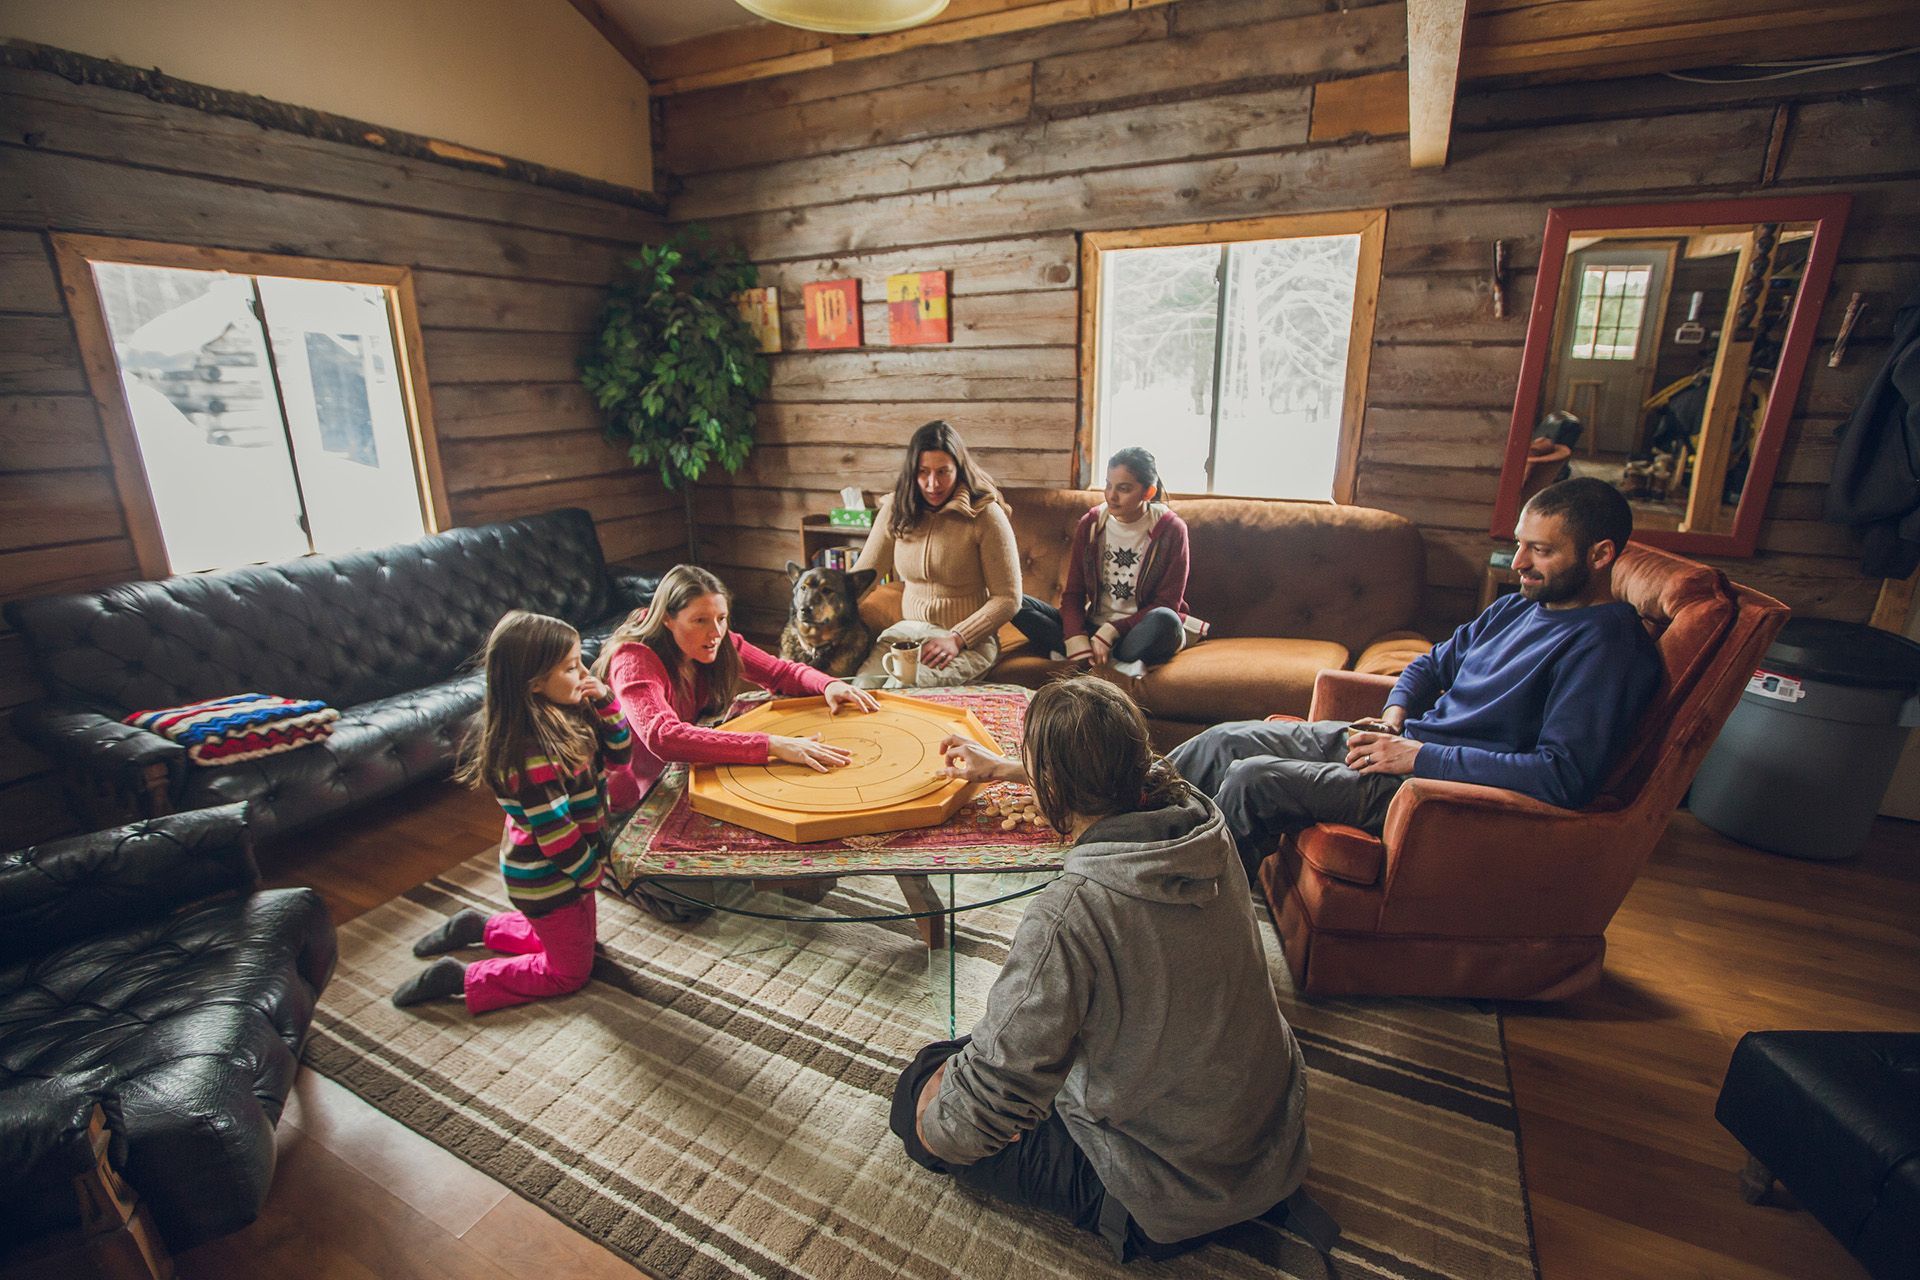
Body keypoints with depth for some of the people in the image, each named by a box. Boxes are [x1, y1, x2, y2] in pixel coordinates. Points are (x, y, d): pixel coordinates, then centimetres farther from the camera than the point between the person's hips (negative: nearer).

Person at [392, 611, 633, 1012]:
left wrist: (605, 702, -14)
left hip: (567, 863, 8)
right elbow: (554, 832, -28)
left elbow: (618, 752, 1)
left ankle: (479, 927, 35)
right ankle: (461, 979, 16)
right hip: (549, 879, -8)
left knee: (577, 938, 29)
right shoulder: (533, 752, -34)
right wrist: (590, 871, -12)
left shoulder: (563, 715, -8)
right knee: (570, 971, 12)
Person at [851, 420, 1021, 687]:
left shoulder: (985, 515, -12)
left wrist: (957, 639, -22)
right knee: (861, 686, -24)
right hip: (909, 628, 4)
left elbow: (1008, 598, -11)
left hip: (969, 637, -4)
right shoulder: (895, 509, 3)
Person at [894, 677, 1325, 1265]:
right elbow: (1118, 779, 10)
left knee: (919, 1088, 5)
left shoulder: (1066, 914, -36)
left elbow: (980, 1110, -30)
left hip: (1172, 1204, -7)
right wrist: (999, 767, 22)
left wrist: (930, 1122, -6)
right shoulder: (1198, 814, -14)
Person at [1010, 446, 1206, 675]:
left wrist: (1112, 632, -22)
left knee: (1165, 620, -39)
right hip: (1093, 627, 4)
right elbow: (1073, 594, -2)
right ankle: (1117, 663, -29)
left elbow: (1167, 604, -9)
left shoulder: (1171, 529, -7)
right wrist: (1078, 642, -22)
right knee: (1017, 603, -19)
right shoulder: (1090, 524, 2)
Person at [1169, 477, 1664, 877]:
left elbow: (1565, 777, -24)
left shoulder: (1607, 646, -14)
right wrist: (1393, 719, 2)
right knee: (1226, 740, 1)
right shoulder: (1518, 607, 13)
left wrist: (1421, 755, -22)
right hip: (1407, 742, 9)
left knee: (1252, 780, -22)